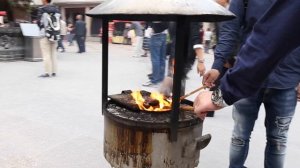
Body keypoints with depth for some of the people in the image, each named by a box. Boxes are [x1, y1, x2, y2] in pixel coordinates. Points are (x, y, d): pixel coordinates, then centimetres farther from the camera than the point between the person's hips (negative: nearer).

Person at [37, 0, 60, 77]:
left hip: (45, 34, -5)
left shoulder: (42, 9, -8)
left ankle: (47, 72, -1)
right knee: (53, 54, 11)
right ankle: (54, 71, 14)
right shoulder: (56, 9, 7)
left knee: (46, 54, -2)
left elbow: (39, 22, -8)